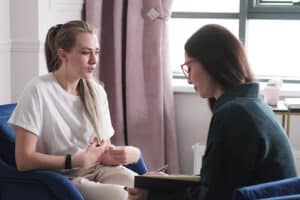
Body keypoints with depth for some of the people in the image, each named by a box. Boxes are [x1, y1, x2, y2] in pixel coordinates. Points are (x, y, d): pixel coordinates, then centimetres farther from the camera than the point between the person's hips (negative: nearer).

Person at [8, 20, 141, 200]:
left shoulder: (97, 92, 6)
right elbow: (24, 160, -15)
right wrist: (80, 160, -18)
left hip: (97, 171, 5)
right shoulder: (39, 91, -12)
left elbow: (104, 152, 6)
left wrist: (122, 154, -17)